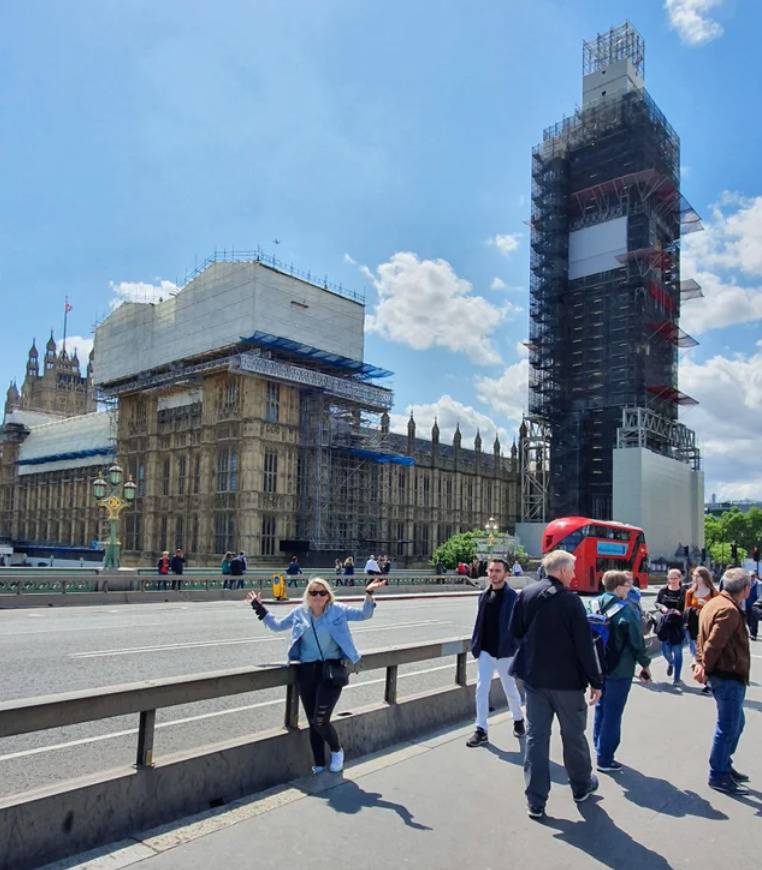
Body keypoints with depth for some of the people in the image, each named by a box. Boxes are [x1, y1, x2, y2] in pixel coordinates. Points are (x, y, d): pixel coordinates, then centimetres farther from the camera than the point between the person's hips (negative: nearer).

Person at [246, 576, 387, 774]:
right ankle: (318, 765, 27)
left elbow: (364, 614, 0)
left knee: (320, 720, -11)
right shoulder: (299, 613, 7)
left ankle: (336, 750, 20)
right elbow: (276, 625, 20)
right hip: (306, 671, 3)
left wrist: (369, 594, -15)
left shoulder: (338, 610, -1)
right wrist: (259, 608, 16)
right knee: (313, 722, 8)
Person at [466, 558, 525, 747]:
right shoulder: (484, 595, 4)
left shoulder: (512, 597, -12)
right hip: (486, 651, 4)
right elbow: (479, 622, 8)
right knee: (481, 689, -2)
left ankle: (518, 720, 39)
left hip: (505, 652, -4)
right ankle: (481, 731, 6)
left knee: (510, 689, 14)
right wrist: (476, 645, 5)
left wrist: (517, 647, -16)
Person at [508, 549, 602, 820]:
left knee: (536, 736, 9)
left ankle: (535, 802, 12)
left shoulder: (526, 594, -2)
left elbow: (514, 631, 5)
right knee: (573, 735, 17)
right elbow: (584, 645, -15)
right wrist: (595, 681, -6)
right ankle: (581, 786, 37)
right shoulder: (570, 600, -17)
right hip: (567, 679, -4)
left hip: (534, 676, 4)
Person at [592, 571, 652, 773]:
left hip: (598, 667, 6)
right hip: (620, 669, -6)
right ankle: (605, 759, 8)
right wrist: (645, 665, 0)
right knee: (613, 713, 2)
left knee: (600, 709, 18)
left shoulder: (596, 606, 2)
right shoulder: (627, 610, -17)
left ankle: (600, 750, 29)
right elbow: (637, 641, -14)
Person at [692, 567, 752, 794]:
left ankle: (725, 765, 34)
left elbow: (702, 638, 11)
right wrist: (707, 668, -13)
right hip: (729, 676, -10)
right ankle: (718, 776, 13)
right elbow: (714, 644, -26)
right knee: (728, 727, 2)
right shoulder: (730, 610, -23)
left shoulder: (713, 604, 10)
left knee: (736, 723, 23)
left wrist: (700, 662, 1)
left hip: (725, 675, 10)